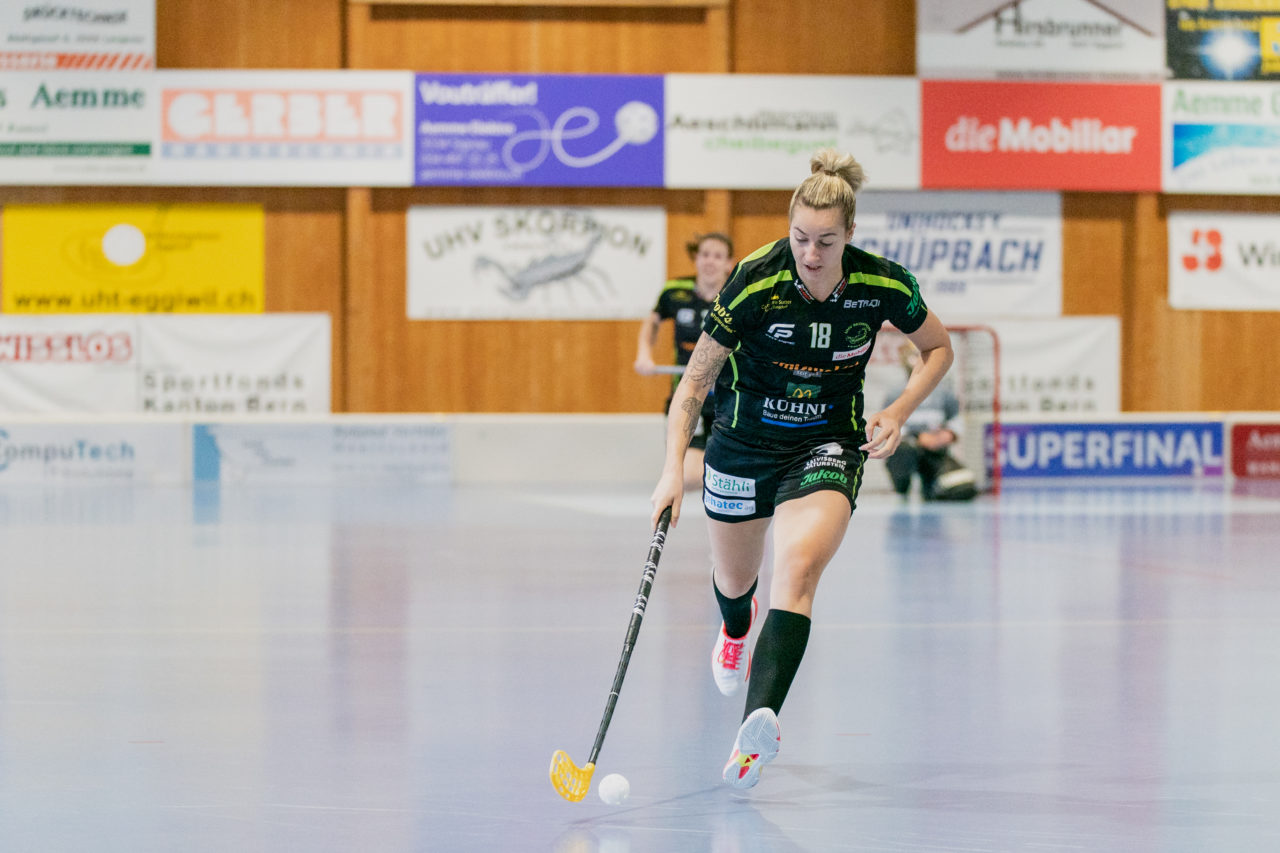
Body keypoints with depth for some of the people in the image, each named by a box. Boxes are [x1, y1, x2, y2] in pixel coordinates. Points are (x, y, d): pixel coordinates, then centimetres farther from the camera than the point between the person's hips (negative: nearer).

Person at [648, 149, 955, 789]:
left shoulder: (883, 285, -17)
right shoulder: (753, 284, -23)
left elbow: (938, 348, 4)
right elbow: (695, 378, -16)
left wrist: (899, 412, -11)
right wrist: (674, 467, -27)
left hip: (829, 446, -1)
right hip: (743, 442, 1)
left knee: (798, 568, -28)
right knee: (734, 580, 21)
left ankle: (758, 724, -44)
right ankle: (736, 630, 62)